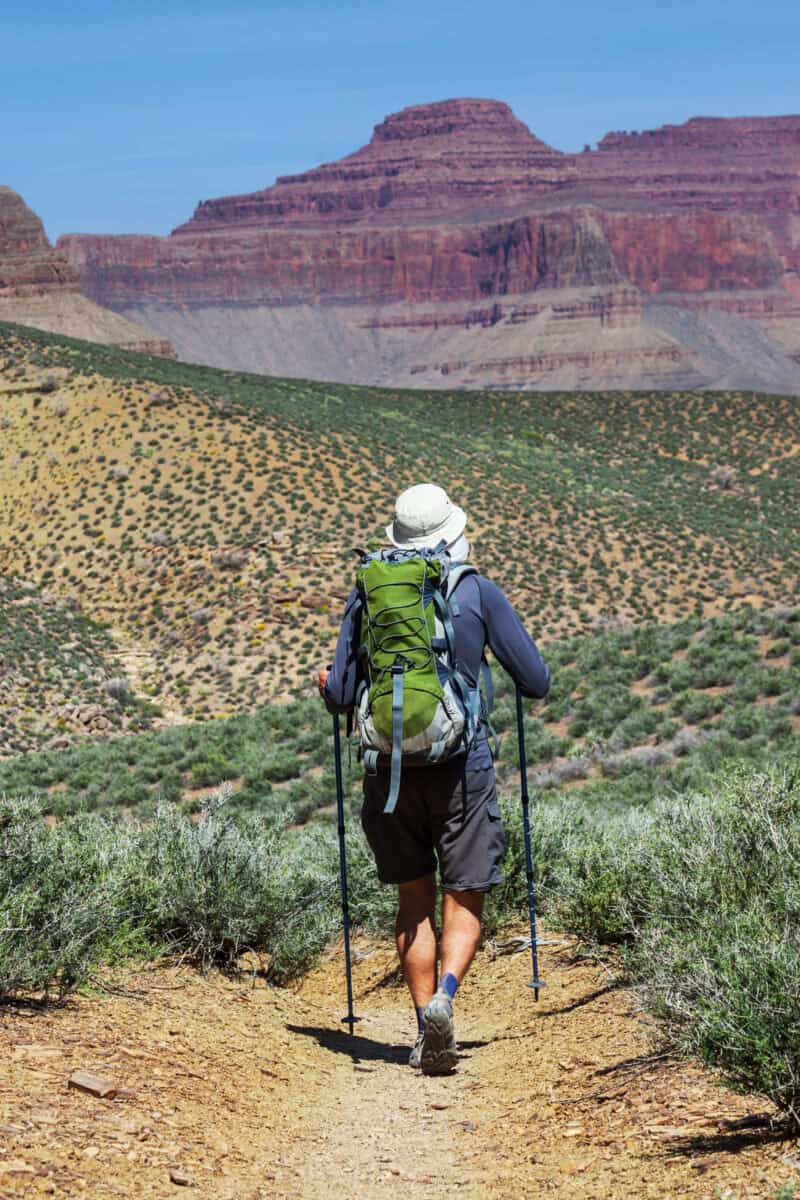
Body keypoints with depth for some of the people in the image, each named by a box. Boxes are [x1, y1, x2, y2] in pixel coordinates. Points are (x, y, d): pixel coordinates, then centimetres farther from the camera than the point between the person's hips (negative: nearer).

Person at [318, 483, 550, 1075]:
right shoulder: (480, 592, -1)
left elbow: (342, 697, 1)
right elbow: (538, 683, 2)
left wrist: (326, 682, 24)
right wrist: (516, 672, 25)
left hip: (391, 766, 2)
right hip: (462, 765, -2)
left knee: (414, 900, 13)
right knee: (464, 900, 5)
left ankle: (429, 1036, 10)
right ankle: (444, 995, -21)